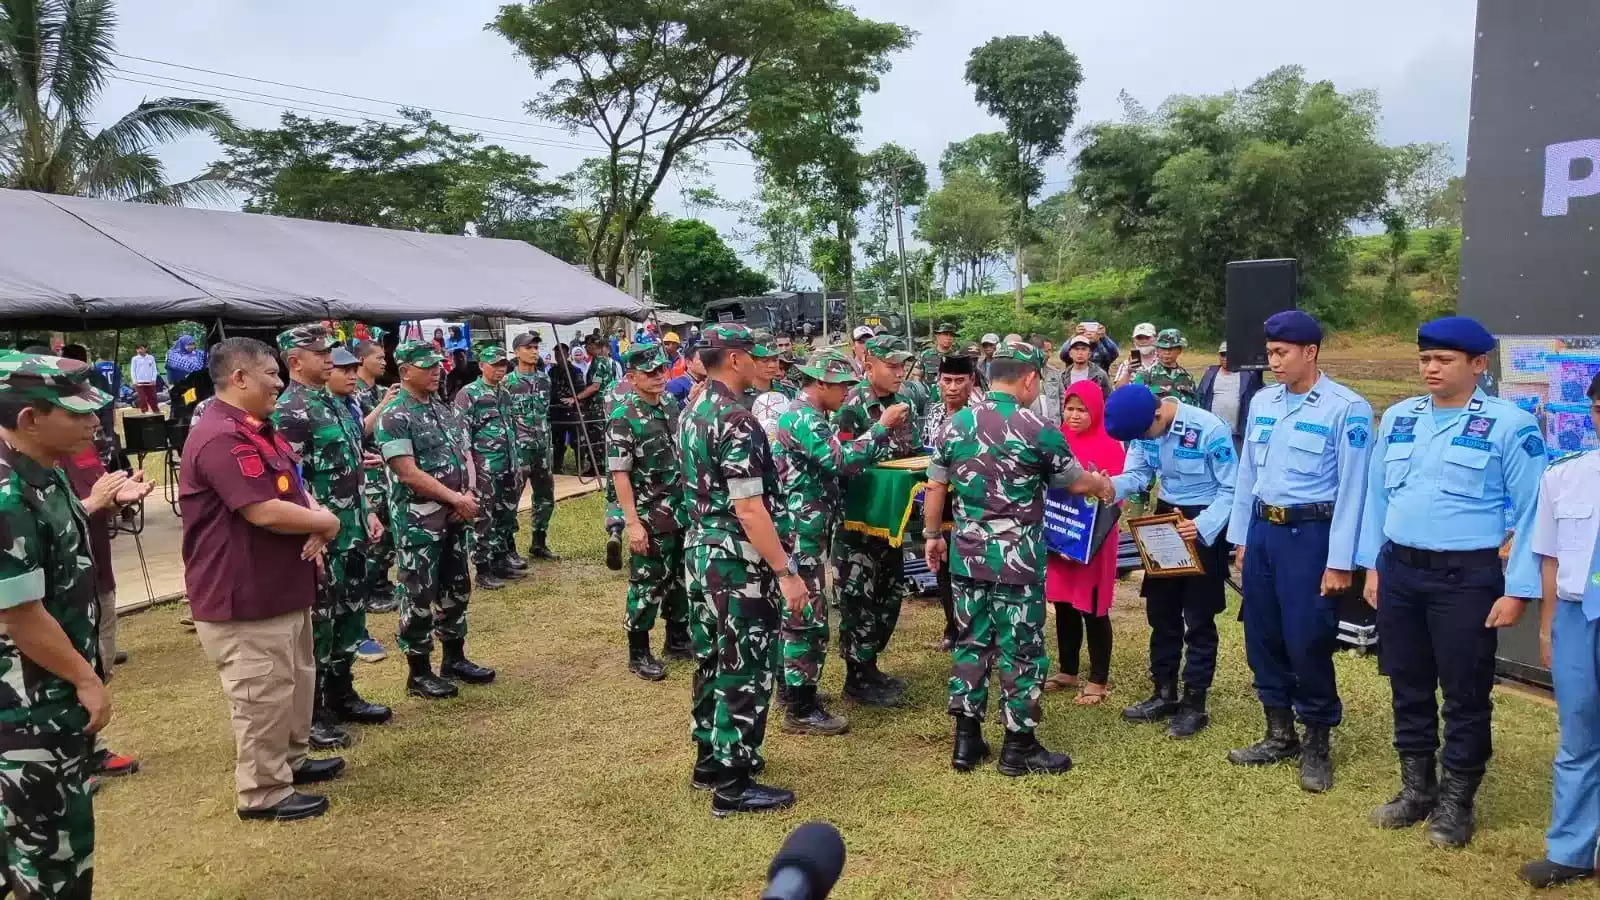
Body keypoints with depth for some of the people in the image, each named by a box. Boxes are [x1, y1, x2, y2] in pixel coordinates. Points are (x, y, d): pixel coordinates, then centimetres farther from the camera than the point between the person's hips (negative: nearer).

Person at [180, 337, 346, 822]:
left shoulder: (260, 429, 13)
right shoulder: (220, 437, -23)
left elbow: (296, 489, 13)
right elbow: (265, 511, -29)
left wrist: (317, 527, -9)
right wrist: (325, 522, -12)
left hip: (283, 586, 11)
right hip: (245, 596, -11)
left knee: (296, 679, 22)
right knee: (263, 694, 0)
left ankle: (292, 760, 38)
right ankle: (264, 792, 14)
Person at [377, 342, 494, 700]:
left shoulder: (445, 410, 11)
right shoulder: (394, 417, -12)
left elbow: (464, 456, 13)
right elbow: (408, 473, -19)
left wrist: (468, 496, -5)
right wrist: (457, 498, -16)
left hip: (455, 518, 8)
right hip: (419, 521, -7)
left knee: (456, 590, 15)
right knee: (420, 597, 1)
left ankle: (455, 659, 28)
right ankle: (419, 673, 12)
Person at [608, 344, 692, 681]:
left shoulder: (671, 404, 6)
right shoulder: (623, 417, -15)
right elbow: (619, 474, -17)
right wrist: (632, 523, -21)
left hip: (683, 510, 7)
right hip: (649, 517, -7)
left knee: (681, 577, 16)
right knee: (647, 584, 3)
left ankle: (677, 640, 32)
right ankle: (638, 653, 16)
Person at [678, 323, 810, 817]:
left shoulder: (693, 412, 9)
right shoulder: (736, 420, -21)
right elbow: (750, 509, -24)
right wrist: (787, 571, -21)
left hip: (699, 549, 10)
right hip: (735, 560, -10)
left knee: (713, 660, 19)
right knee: (745, 670, 0)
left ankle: (709, 759, 31)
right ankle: (733, 785, 8)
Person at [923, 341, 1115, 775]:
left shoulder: (957, 423, 0)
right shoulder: (1037, 430, -11)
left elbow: (935, 487, 5)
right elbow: (1076, 481, 2)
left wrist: (933, 535, 18)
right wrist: (1104, 485, 23)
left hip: (968, 555, 5)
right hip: (1018, 559, -5)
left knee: (970, 643, 13)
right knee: (1022, 650, 6)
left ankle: (966, 739, 20)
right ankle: (1019, 746, 15)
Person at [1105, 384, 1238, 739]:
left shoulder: (1211, 430, -25)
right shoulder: (1145, 427, -7)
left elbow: (1231, 490, -18)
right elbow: (1137, 475, -3)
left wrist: (1203, 527, -32)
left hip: (1204, 526, -6)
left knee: (1198, 617, 1)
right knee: (1160, 610, 13)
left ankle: (1195, 702, 13)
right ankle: (1164, 693, 27)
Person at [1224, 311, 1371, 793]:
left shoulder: (1346, 408, -10)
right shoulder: (1262, 402, 8)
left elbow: (1351, 488, -11)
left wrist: (1339, 562, -12)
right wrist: (1240, 538, 14)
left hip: (1309, 533, -6)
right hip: (1262, 529, 6)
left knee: (1307, 642, -1)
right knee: (1262, 636, 12)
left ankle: (1317, 744, 19)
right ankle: (1280, 734, 28)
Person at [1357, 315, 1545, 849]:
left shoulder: (1508, 425, -8)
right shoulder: (1398, 418, 8)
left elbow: (1531, 514, -8)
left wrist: (1517, 590, -11)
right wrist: (1373, 564, 11)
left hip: (1466, 578, -5)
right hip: (1398, 570, 5)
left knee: (1465, 695, 6)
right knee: (1408, 687, 15)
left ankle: (1455, 802, 23)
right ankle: (1416, 789, 31)